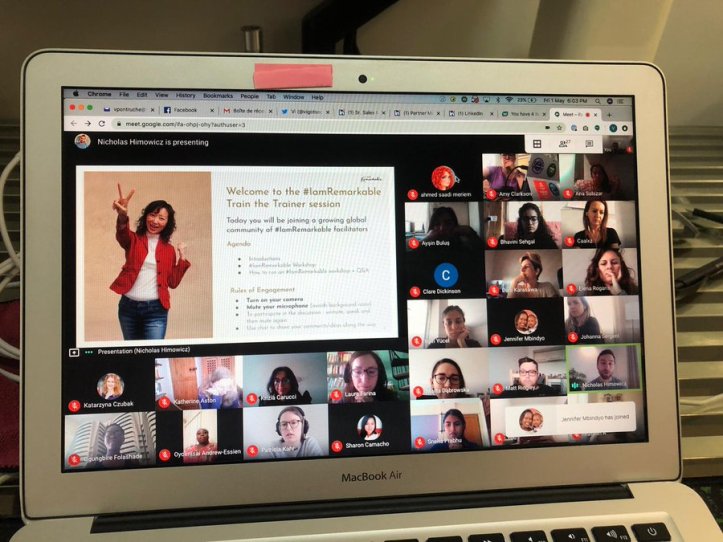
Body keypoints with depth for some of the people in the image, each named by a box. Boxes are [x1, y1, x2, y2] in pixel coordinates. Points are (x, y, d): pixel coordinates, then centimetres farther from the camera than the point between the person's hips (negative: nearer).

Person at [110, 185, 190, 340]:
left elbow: (172, 282, 5)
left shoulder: (169, 249, 6)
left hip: (155, 310, -1)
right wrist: (122, 216, -47)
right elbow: (122, 235, -24)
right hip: (128, 306, 1)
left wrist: (182, 258, -4)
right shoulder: (134, 240, 2)